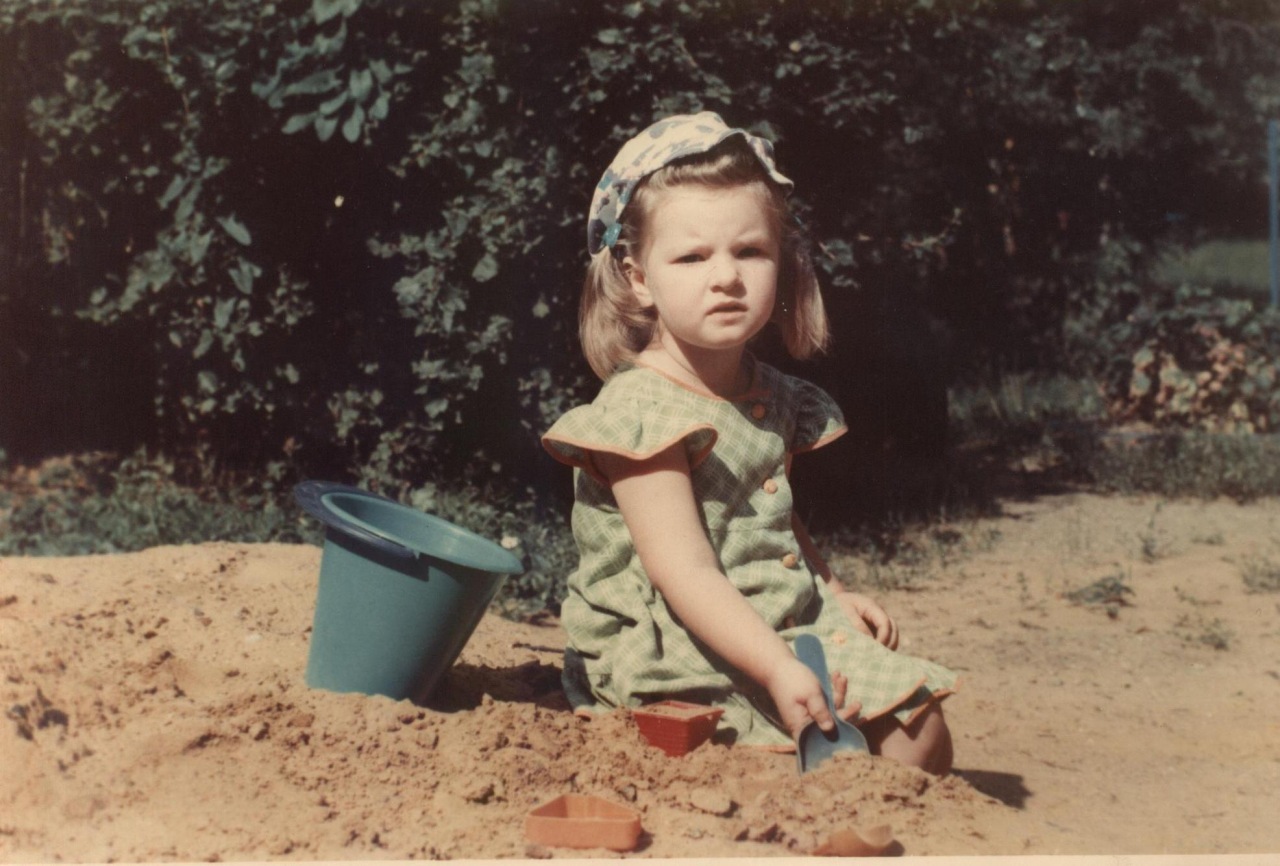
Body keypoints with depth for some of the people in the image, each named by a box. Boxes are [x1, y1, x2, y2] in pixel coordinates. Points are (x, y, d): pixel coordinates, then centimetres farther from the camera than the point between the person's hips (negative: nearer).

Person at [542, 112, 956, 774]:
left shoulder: (773, 401, 8)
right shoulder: (641, 414, -18)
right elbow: (687, 576, -25)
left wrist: (835, 594, 19)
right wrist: (777, 670, -32)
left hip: (789, 630, 8)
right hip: (683, 662, -8)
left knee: (920, 739, -2)